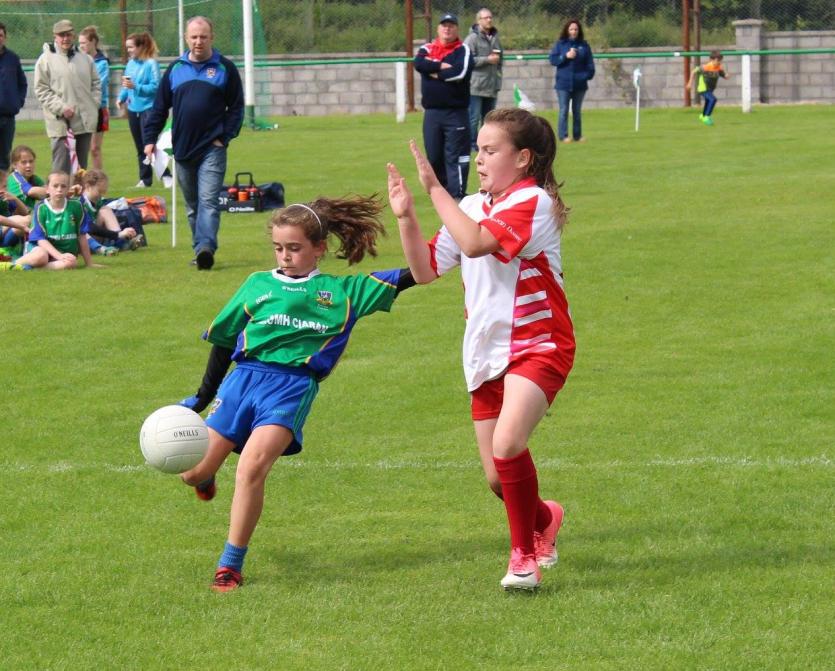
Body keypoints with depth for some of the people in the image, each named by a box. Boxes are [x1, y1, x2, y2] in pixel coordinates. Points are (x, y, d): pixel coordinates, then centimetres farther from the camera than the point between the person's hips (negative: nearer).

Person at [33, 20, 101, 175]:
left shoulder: (85, 59, 10)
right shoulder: (46, 60, -3)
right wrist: (61, 108, -15)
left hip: (85, 121, 5)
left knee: (82, 164, 12)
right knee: (61, 167, -9)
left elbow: (96, 83, 17)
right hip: (60, 122, -5)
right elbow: (42, 90, -6)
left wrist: (94, 104, 2)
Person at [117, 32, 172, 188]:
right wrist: (121, 98, 1)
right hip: (133, 109, 7)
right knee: (140, 147, 11)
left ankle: (166, 176, -6)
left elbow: (155, 87, -17)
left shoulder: (151, 64, -12)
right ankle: (145, 178, 19)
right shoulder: (130, 64, 8)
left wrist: (135, 86, -24)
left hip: (148, 108, -7)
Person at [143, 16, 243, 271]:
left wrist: (225, 137, -7)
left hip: (212, 149, -4)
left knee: (208, 201, -16)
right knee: (192, 206, 10)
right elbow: (159, 107, 12)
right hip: (183, 150, 4)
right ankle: (200, 250, 18)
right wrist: (150, 139, 5)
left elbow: (236, 107, 3)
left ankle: (206, 248, -27)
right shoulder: (175, 69, 9)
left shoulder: (225, 68, 1)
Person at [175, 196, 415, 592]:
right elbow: (223, 341, 22)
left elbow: (408, 278, 9)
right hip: (245, 378, 3)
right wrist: (202, 398, 21)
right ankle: (205, 474, 39)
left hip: (293, 387, -3)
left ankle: (230, 566, -12)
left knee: (252, 466, -24)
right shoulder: (258, 285, 16)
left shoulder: (342, 291, 12)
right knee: (193, 472, -2)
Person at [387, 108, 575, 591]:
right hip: (487, 353, 7)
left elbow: (475, 243, -27)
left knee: (506, 445, -28)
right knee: (499, 479, 8)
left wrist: (435, 189, -23)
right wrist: (407, 217, -2)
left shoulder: (534, 202, -13)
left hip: (538, 346, -7)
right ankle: (543, 519, 41)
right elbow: (425, 270, 11)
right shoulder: (472, 207, 10)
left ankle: (525, 555, -10)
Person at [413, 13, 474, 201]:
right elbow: (419, 64, -11)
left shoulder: (463, 50, 1)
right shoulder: (427, 49, 11)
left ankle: (457, 196, -8)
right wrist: (443, 66, -14)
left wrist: (434, 72, -7)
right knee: (433, 156, 10)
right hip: (431, 112, 4)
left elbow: (460, 73, -17)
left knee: (455, 156, -7)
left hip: (456, 112, -4)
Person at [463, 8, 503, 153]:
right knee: (474, 117, -6)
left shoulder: (495, 38, 14)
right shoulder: (472, 38, -7)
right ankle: (472, 145, 0)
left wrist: (498, 81, 17)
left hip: (491, 87, 6)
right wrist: (487, 59, -15)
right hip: (476, 85, -6)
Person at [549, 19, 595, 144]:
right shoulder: (560, 44, 1)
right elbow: (552, 59, -2)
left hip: (579, 83, 2)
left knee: (577, 110, 10)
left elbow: (589, 63, 5)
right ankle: (563, 135, -4)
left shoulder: (584, 45, 4)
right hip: (563, 83, -2)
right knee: (564, 110, -5)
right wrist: (565, 56, -14)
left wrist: (588, 75, -8)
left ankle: (577, 135, 17)